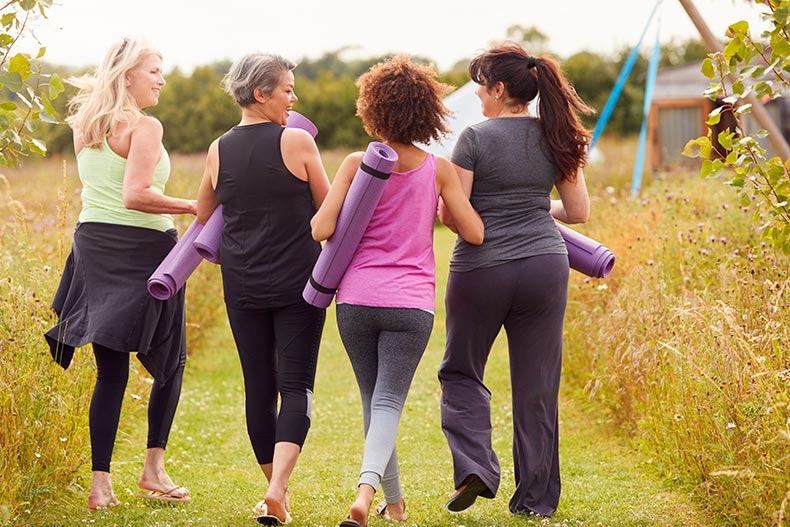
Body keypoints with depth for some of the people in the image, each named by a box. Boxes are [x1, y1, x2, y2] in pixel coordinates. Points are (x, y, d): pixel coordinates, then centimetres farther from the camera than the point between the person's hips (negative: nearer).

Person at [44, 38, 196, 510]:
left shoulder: (84, 127, 11)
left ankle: (101, 483, 2)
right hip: (142, 246, -6)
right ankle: (154, 469, 11)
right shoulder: (144, 127, -12)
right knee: (170, 361, 12)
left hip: (92, 242, 6)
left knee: (111, 369, 8)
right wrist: (194, 207, -16)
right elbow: (135, 194, -22)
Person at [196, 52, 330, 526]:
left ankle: (276, 488, 19)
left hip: (242, 286, 4)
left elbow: (204, 216, 18)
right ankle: (278, 488, -19)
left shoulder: (219, 150, 4)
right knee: (296, 385, -2)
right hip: (298, 282, -4)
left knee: (259, 388, 10)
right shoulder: (297, 142, -8)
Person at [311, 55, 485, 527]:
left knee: (373, 400, 17)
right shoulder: (438, 170, -1)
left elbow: (322, 229, -8)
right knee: (389, 402, -3)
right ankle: (367, 485, -29)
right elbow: (475, 233, 1)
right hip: (412, 303, -1)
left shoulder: (357, 164, -3)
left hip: (356, 299, 1)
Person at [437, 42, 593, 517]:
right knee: (536, 385, 9)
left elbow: (450, 214, -11)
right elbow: (579, 212, 9)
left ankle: (474, 466, -3)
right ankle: (536, 498, 13)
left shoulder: (476, 138, -9)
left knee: (461, 372, 16)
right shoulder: (556, 138, 4)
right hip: (545, 264, 3)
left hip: (481, 268, -3)